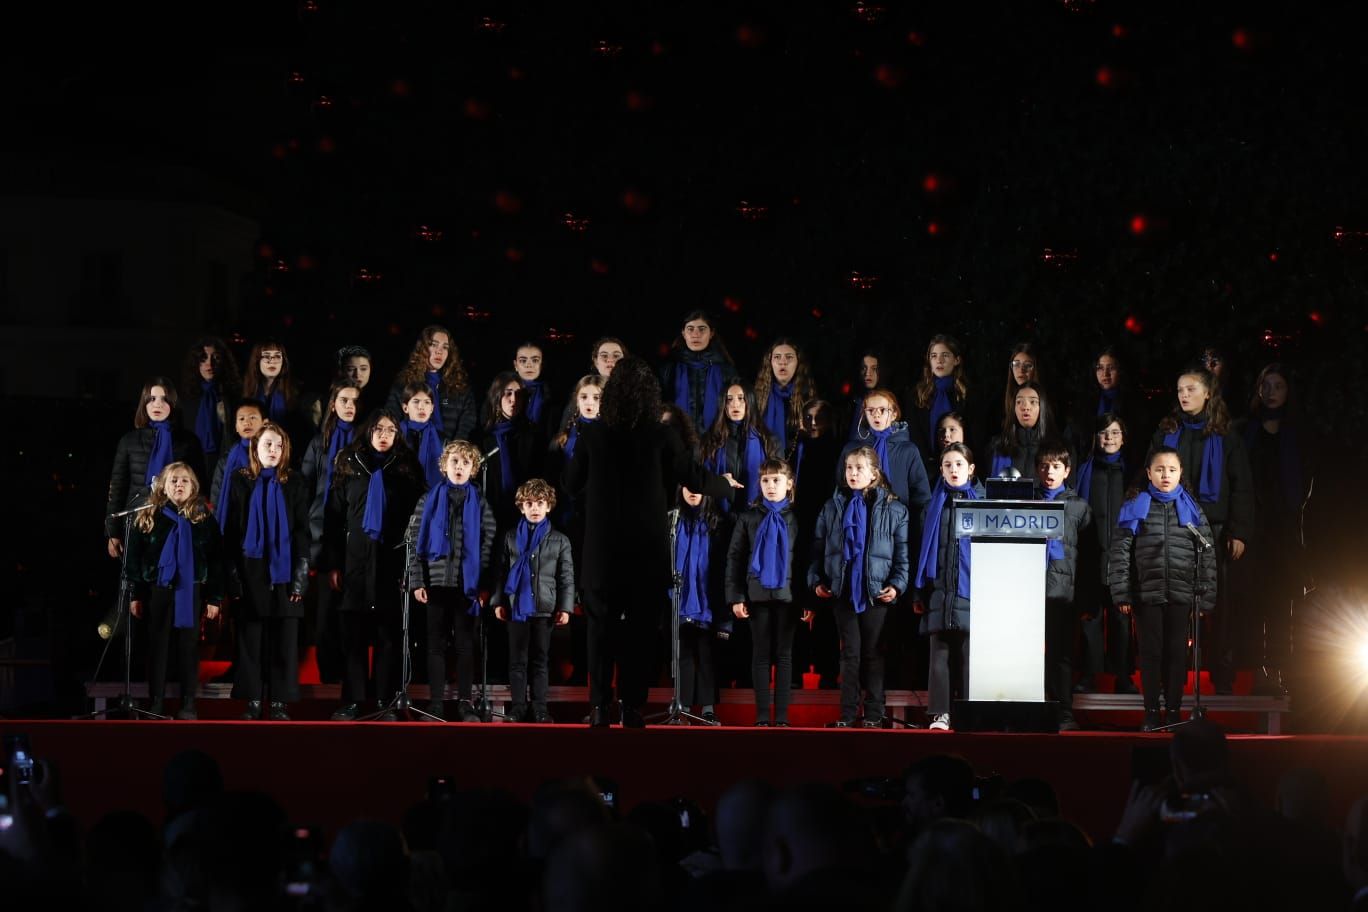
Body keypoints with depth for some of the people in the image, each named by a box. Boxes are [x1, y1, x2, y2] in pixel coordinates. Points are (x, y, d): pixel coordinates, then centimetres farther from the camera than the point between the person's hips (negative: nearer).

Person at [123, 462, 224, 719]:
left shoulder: (204, 519, 2)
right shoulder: (148, 518, 1)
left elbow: (216, 560, 2)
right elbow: (134, 558, 2)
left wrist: (215, 597, -2)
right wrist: (135, 594, -2)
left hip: (190, 592, 0)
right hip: (157, 590, 0)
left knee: (188, 649, 4)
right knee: (157, 648, 4)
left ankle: (188, 704, 9)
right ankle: (156, 704, 9)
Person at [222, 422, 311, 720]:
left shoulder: (295, 484, 5)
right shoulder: (240, 482, 5)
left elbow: (302, 531, 3)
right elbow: (230, 531, 5)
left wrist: (301, 575, -4)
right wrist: (233, 574, -2)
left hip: (283, 572, 0)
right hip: (251, 571, 0)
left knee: (285, 640, -1)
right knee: (250, 640, 1)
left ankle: (280, 703, 4)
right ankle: (252, 701, 5)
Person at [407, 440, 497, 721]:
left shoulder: (480, 503, 5)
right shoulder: (429, 500, 5)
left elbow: (488, 544, 3)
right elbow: (415, 540, 3)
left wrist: (484, 585, -4)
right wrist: (417, 581, -5)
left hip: (468, 584, 0)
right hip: (436, 582, 0)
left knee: (466, 645, 4)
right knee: (436, 644, 4)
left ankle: (464, 702, 8)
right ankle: (436, 702, 8)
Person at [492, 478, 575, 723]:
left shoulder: (559, 540, 4)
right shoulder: (511, 538, 7)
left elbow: (567, 577, 3)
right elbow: (502, 572, 7)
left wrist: (565, 607, -3)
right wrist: (499, 602, 1)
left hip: (544, 608, -1)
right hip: (517, 606, 1)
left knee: (540, 660, 5)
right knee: (517, 661, 4)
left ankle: (540, 707, 8)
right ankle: (518, 706, 9)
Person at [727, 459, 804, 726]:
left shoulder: (796, 518, 4)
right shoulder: (748, 517, 4)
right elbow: (735, 557, 3)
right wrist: (736, 597, -5)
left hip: (787, 594, 0)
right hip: (757, 594, 0)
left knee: (784, 654, 3)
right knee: (761, 654, 3)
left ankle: (782, 714, 4)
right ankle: (762, 714, 4)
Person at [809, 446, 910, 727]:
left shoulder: (893, 509, 0)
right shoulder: (833, 508, 8)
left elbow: (903, 551, 0)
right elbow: (818, 546, 9)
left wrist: (897, 584, -10)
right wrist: (816, 579, -1)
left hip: (876, 591, -2)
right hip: (842, 589, 2)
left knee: (873, 653, 5)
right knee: (850, 652, 3)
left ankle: (874, 714, 10)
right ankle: (847, 714, 6)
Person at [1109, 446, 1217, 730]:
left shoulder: (1191, 508, 6)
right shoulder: (1136, 506, 3)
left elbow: (1207, 552, 6)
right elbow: (1119, 551, 1)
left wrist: (1206, 595, -1)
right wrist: (1121, 594, -5)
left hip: (1181, 593, 1)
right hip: (1147, 592, -1)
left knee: (1177, 651, 4)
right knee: (1151, 651, 3)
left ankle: (1174, 711, 12)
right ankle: (1151, 712, 10)